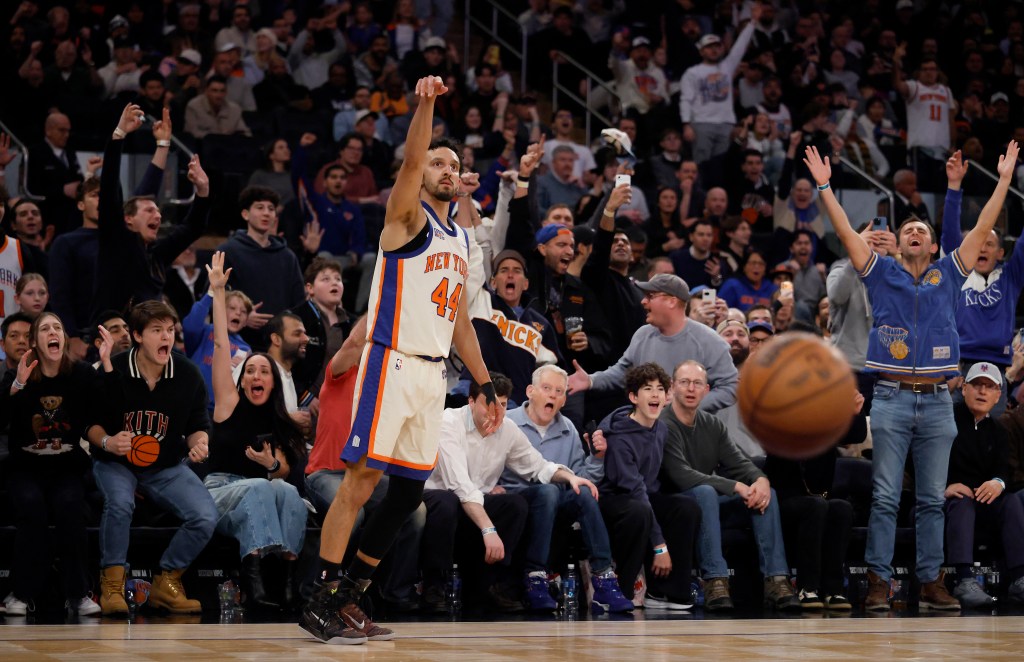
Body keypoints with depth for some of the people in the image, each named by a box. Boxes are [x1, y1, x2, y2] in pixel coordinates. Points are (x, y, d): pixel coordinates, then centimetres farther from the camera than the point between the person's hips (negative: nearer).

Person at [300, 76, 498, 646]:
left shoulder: (462, 240, 20)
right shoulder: (408, 216, -1)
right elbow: (411, 160, -21)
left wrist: (485, 384, 22)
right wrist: (426, 104, -35)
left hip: (434, 374, 8)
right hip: (393, 363, -8)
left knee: (409, 492, 7)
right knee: (361, 481, -10)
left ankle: (350, 596, 15)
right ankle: (322, 602, -8)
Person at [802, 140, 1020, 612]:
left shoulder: (948, 275, 13)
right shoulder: (881, 274, 9)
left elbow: (981, 230, 9)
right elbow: (847, 233, 1)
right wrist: (825, 187, -5)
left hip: (936, 401, 2)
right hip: (891, 398, -2)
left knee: (932, 499, 5)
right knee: (884, 497, -3)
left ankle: (931, 582, 8)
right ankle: (878, 582, -3)